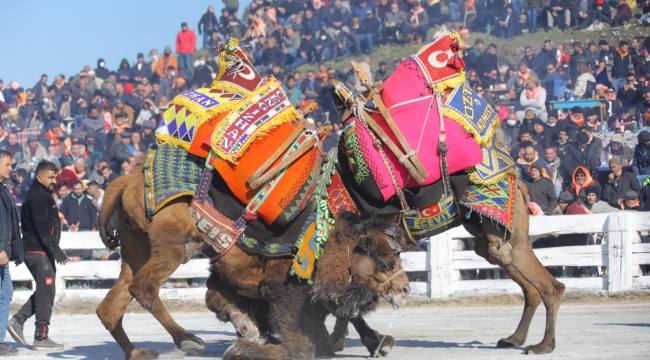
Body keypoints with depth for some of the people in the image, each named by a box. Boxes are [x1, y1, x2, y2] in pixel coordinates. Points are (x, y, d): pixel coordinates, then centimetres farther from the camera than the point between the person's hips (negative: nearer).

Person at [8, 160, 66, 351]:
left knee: (44, 292, 16)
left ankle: (18, 320, 11)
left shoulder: (40, 194, 18)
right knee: (46, 293, -6)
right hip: (40, 251, -10)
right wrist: (55, 250, -25)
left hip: (34, 251, 10)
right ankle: (41, 338, -3)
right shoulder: (39, 196, -14)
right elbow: (41, 226, -22)